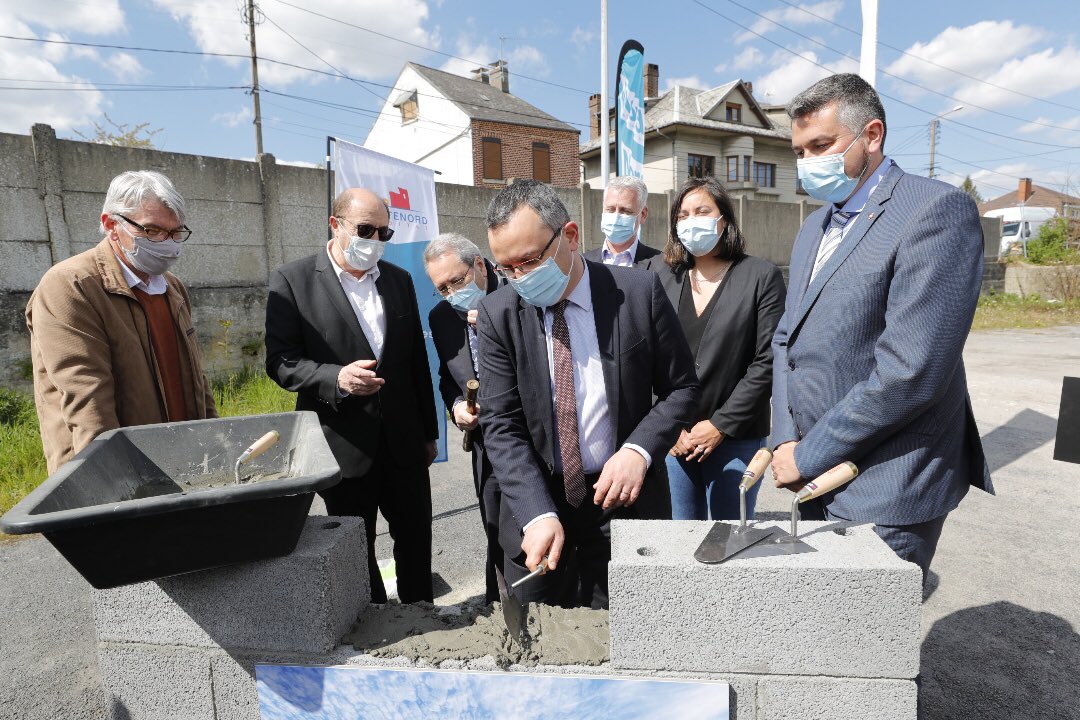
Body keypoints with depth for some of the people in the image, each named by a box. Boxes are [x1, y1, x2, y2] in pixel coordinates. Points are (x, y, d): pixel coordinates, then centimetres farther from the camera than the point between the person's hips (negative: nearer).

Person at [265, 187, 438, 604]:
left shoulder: (399, 280, 8)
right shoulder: (291, 281, -5)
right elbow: (280, 362, -8)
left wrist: (429, 432, 13)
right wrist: (337, 378, -27)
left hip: (404, 440, 4)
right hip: (345, 444, -4)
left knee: (416, 540, 16)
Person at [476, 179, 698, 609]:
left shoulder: (639, 292, -9)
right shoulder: (498, 314, -7)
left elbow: (681, 387, -1)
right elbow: (501, 424, -10)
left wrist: (638, 450, -17)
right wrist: (538, 514, -21)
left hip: (623, 496, 0)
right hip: (537, 501, 1)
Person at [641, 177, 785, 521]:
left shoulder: (761, 276, -1)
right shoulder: (658, 272, 5)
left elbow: (767, 362, -6)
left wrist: (721, 425, -9)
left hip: (735, 437, -2)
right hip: (670, 437, 2)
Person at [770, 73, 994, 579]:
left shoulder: (937, 210, -13)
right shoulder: (816, 225, 12)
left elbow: (909, 372, -22)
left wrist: (808, 456, -14)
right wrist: (786, 443, -3)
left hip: (881, 496, -7)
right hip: (816, 479, 7)